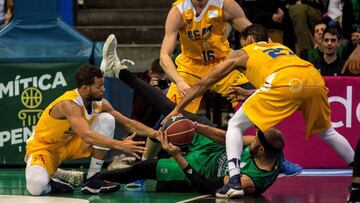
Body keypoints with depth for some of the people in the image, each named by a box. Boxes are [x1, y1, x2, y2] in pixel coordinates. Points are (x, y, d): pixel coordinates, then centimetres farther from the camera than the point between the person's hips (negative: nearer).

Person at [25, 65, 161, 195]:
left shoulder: (100, 104, -7)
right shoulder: (69, 104, -31)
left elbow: (127, 123, 3)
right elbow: (87, 136, -43)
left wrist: (154, 133, -11)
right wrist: (120, 145, -49)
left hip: (69, 144, 8)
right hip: (44, 148, -8)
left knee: (107, 119, -13)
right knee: (36, 187, -40)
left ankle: (93, 180, -11)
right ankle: (50, 184, 0)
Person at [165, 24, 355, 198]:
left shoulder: (244, 53, 30)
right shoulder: (282, 48, 41)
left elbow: (203, 83, 33)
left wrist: (178, 109, 39)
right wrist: (249, 95, 58)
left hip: (285, 82, -4)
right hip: (315, 78, 5)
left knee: (235, 125, 11)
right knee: (327, 132, 30)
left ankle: (234, 181, -4)